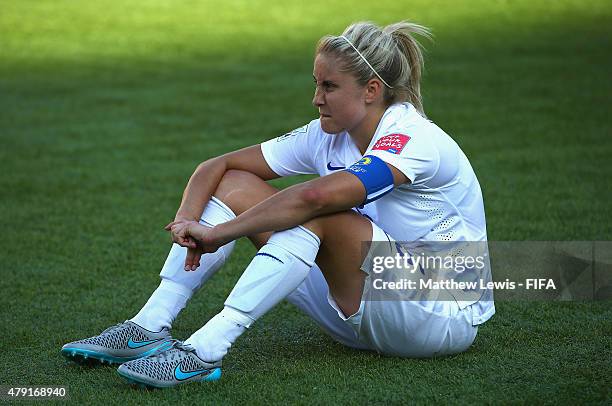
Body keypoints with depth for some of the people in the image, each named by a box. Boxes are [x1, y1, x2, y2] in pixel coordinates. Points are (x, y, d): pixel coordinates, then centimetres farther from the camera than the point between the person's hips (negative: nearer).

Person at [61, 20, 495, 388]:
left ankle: (204, 352, -37)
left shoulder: (416, 140, -23)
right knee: (235, 185, -5)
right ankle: (149, 328, -12)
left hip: (445, 318, -7)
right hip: (359, 318, 8)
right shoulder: (326, 136, 1)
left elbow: (314, 196, -39)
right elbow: (216, 165, 0)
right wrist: (187, 221, -19)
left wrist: (218, 232, -32)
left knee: (316, 215, -33)